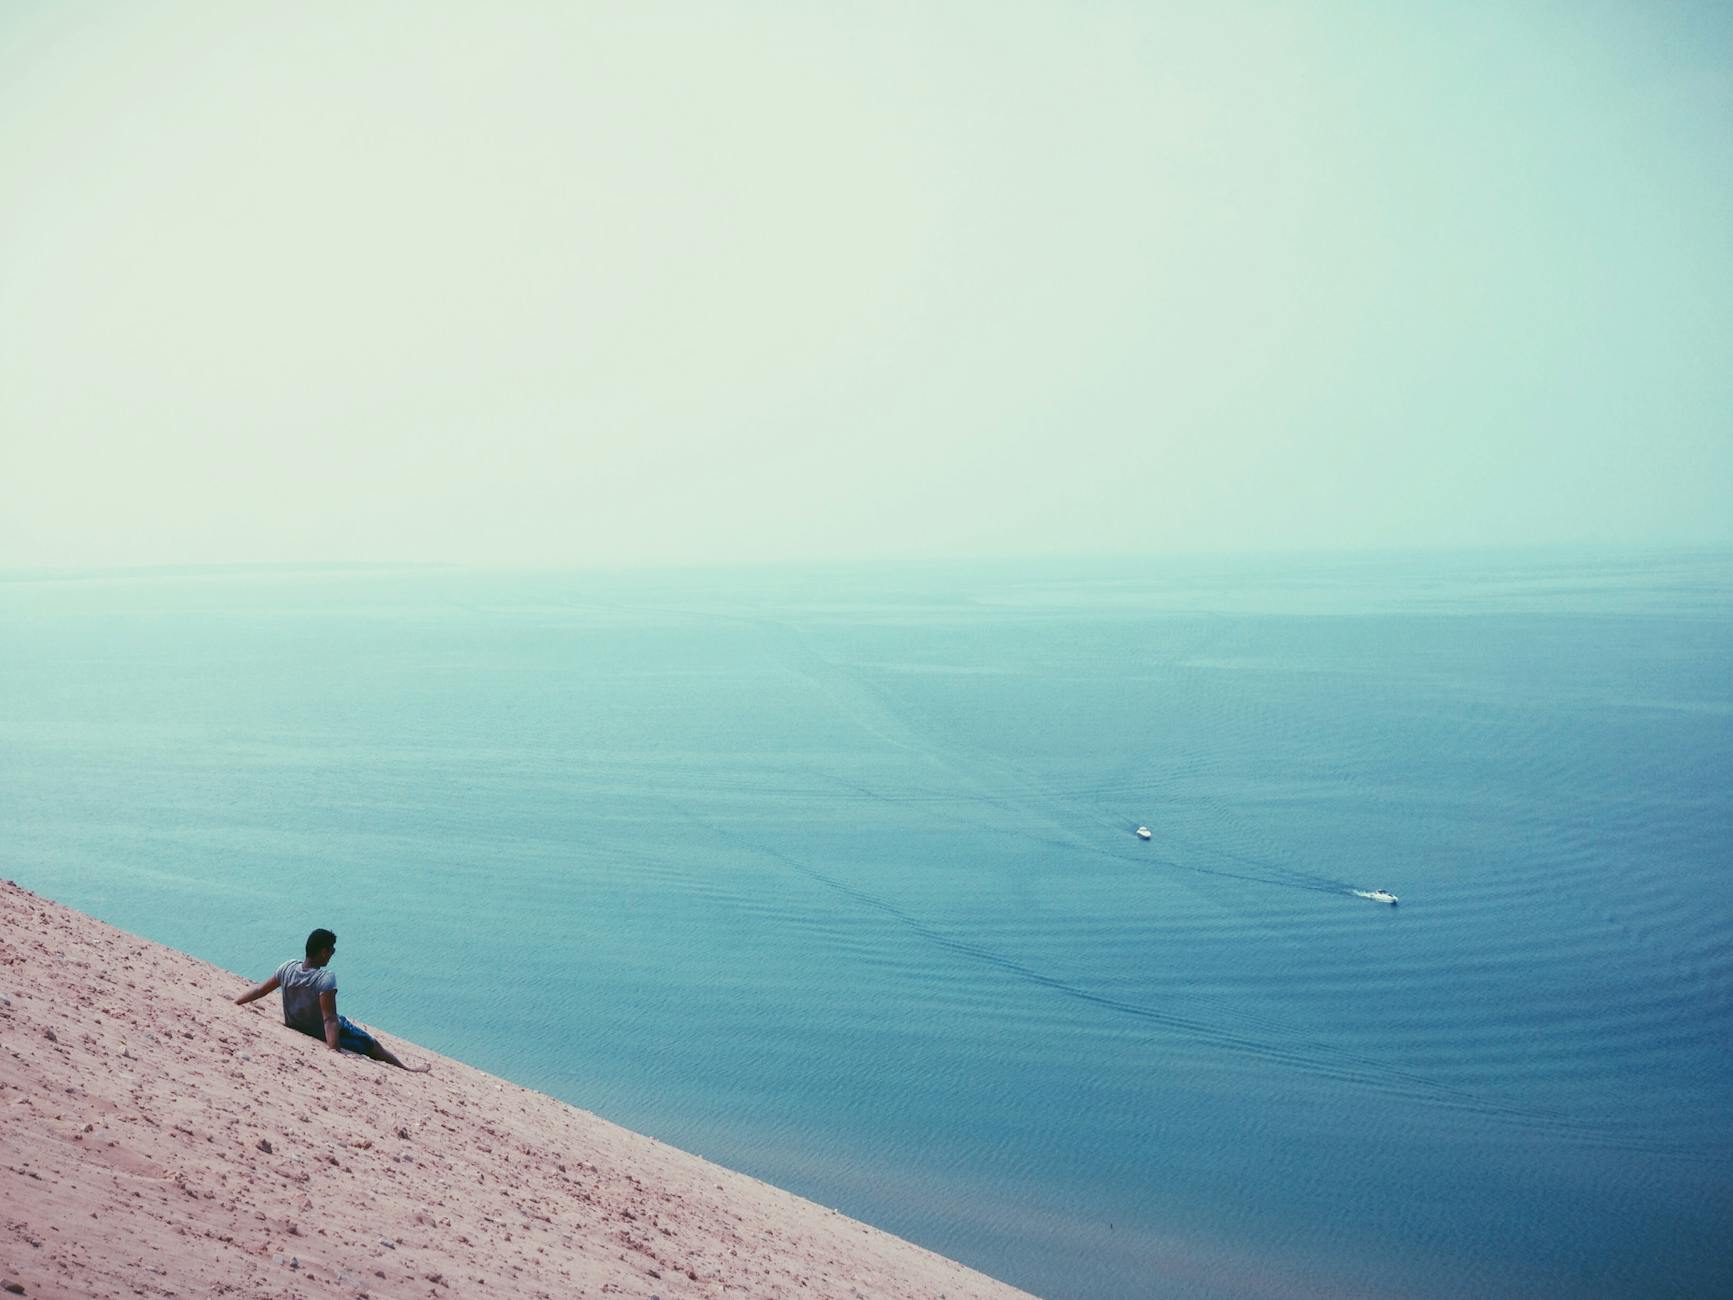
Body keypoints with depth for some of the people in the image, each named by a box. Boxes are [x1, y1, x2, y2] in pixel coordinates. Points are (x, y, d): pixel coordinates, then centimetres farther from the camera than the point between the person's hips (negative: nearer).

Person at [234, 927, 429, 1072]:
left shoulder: (288, 968, -15)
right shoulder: (326, 979, -33)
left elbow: (260, 989, -4)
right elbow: (330, 1019, -38)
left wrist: (232, 1004, 9)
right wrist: (334, 1050, -41)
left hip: (293, 1026, 7)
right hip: (323, 1034, -7)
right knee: (374, 1045, 11)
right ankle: (408, 1070, 21)